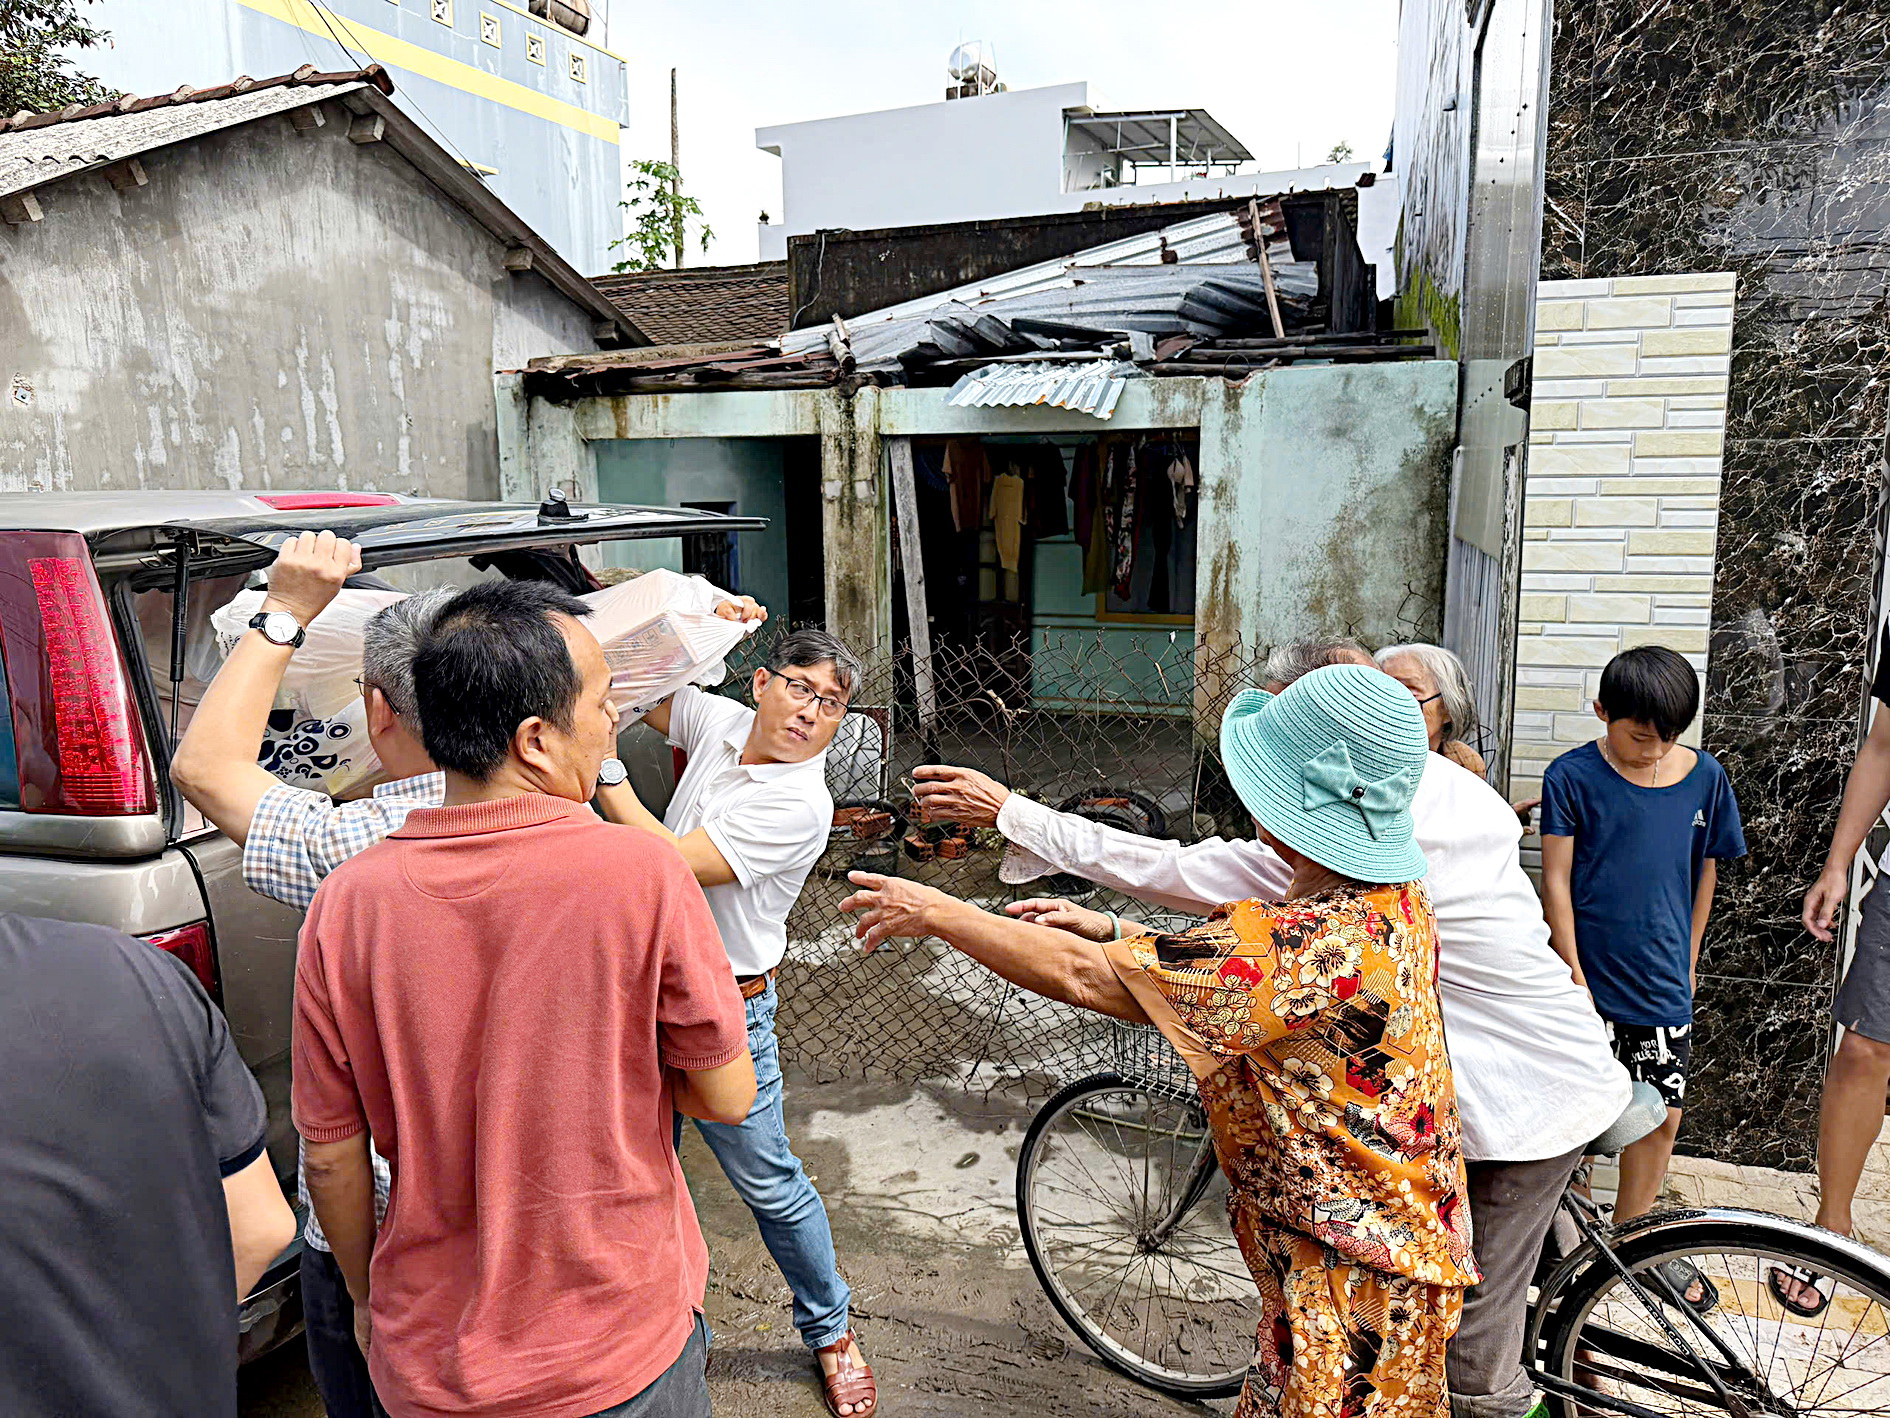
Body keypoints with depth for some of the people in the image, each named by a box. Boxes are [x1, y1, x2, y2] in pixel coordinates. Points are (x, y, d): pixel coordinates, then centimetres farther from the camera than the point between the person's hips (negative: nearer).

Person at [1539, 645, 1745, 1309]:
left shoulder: (1705, 775, 1)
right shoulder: (1572, 776, -10)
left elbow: (1704, 872, 12)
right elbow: (1556, 881, -9)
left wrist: (1688, 961, 16)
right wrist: (1574, 979, -11)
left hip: (1662, 983, 4)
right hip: (1591, 980, -4)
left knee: (1662, 1116, 10)